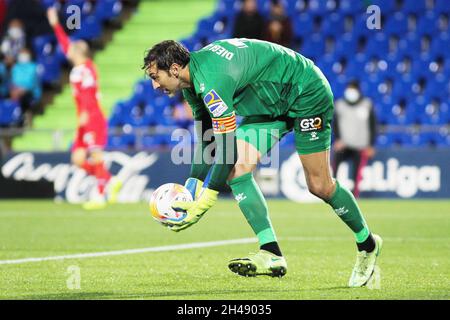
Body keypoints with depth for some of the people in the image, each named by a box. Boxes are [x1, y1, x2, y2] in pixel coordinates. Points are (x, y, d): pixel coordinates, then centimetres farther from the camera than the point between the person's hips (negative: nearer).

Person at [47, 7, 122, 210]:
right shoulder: (78, 67, 15)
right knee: (78, 159, 6)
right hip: (85, 121, 9)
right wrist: (55, 25, 34)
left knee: (96, 158, -7)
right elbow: (65, 44, 29)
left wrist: (85, 113, -36)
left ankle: (100, 196, -4)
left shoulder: (87, 69, -10)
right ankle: (111, 182, 11)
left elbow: (89, 92, -24)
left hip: (93, 120, -9)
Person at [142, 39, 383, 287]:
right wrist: (193, 185, -2)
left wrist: (205, 201, -30)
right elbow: (206, 140, 6)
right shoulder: (192, 83, -4)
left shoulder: (212, 80, -34)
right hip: (271, 105, 9)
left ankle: (367, 244, 20)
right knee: (238, 168, -11)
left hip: (307, 93, -9)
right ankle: (271, 254, -13)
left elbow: (227, 146, -34)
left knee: (319, 186, -4)